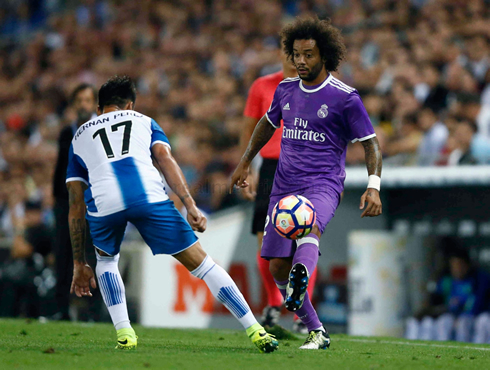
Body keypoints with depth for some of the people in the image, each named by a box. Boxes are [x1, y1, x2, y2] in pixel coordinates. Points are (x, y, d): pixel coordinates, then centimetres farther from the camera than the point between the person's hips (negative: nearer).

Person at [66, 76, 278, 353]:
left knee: (106, 259, 33)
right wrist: (191, 206, -1)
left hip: (103, 202, 1)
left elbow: (76, 207, 30)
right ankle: (256, 332, 6)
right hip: (148, 194, -1)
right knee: (200, 261, 10)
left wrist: (79, 264, 33)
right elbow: (166, 159, 10)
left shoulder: (80, 137, 34)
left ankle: (124, 333, 17)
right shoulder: (143, 121, 32)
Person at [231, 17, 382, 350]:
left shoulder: (345, 97, -6)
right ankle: (317, 333, 15)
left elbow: (370, 142, -3)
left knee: (310, 228, -39)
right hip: (285, 186, 6)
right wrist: (245, 163, 33)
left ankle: (301, 282, -70)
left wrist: (374, 186, -17)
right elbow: (268, 123, 29)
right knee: (277, 267, 2)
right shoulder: (286, 89, 10)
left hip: (323, 186, -6)